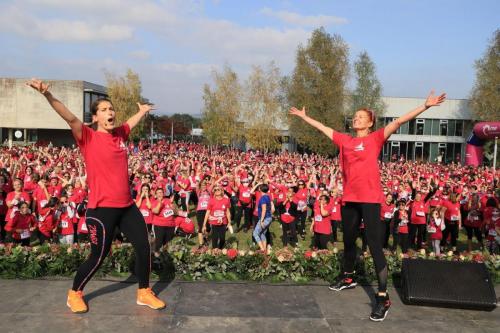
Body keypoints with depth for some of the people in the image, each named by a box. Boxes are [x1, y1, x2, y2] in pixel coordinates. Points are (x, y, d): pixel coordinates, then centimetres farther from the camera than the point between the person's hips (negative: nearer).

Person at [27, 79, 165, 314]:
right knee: (98, 256, 4)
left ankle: (144, 293, 27)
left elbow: (131, 122, 31)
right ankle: (75, 294, 30)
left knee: (144, 247, 7)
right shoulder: (89, 137, -8)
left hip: (127, 205, 6)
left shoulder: (119, 134, 9)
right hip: (102, 208, -6)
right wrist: (48, 95, -39)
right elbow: (70, 118, -25)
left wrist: (142, 111, 47)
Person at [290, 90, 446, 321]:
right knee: (348, 241, 19)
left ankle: (383, 297, -3)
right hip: (349, 198, 6)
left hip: (370, 198, -5)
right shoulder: (345, 140, 12)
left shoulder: (375, 138, 0)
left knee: (375, 245, -7)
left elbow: (399, 122, -8)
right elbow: (323, 128, 24)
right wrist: (304, 117, 34)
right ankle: (348, 278, 40)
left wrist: (425, 106, -15)